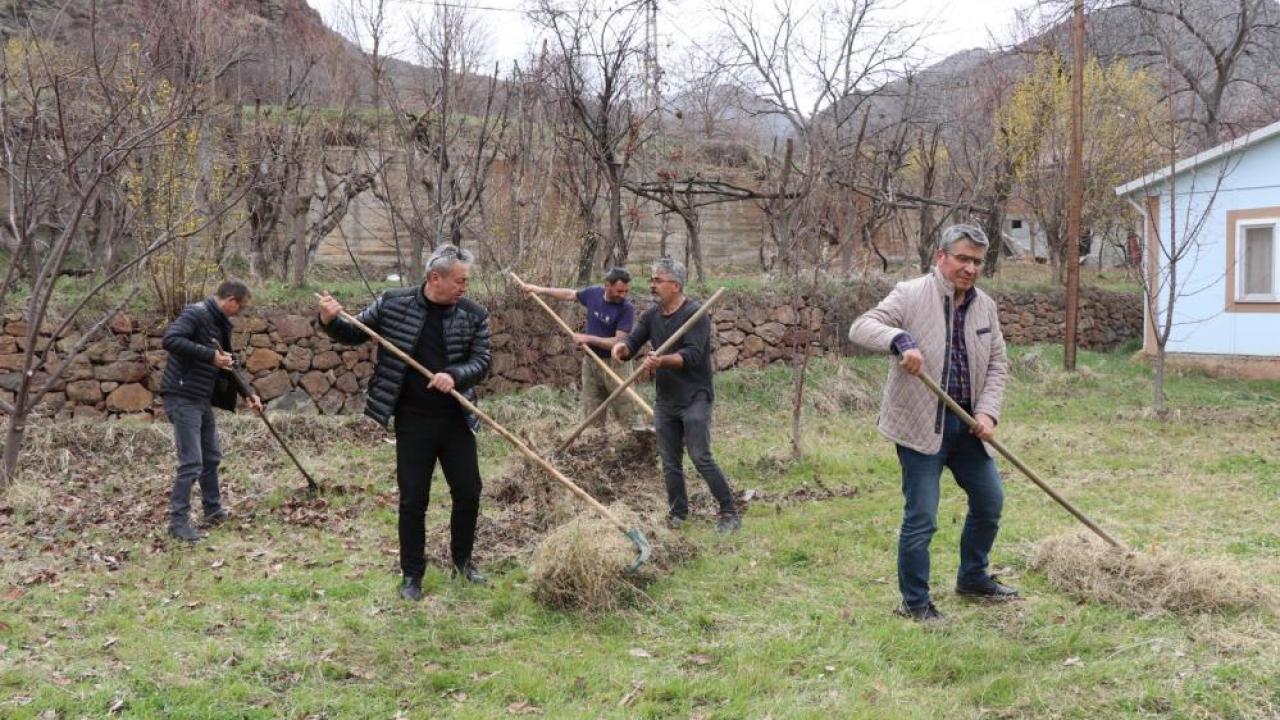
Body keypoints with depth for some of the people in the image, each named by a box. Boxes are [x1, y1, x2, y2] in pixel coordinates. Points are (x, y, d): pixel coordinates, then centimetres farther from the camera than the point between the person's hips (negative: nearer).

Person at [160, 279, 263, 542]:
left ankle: (213, 511, 31)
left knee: (212, 458, 18)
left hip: (202, 400, 10)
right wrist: (210, 355, -27)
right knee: (191, 463, -10)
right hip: (183, 398, -10)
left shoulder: (220, 324, 13)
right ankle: (178, 521, -2)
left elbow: (227, 364, 22)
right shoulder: (196, 313, -14)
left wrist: (247, 393, 16)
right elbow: (169, 340, -29)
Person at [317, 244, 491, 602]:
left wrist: (455, 376, -24)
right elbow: (355, 333, 5)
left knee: (468, 492, 10)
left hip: (456, 420, 2)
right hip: (413, 420, -2)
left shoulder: (474, 315, -4)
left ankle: (462, 560, 32)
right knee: (413, 499, 3)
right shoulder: (393, 303, -6)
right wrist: (331, 321, -15)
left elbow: (481, 362, -4)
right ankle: (412, 573, 19)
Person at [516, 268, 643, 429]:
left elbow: (618, 343, -21)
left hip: (615, 365, -5)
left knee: (628, 415, -10)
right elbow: (569, 294, 18)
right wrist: (539, 289, 24)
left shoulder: (627, 308, -16)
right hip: (591, 362, 6)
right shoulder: (594, 293, -1)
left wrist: (588, 338, -17)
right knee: (592, 419, 10)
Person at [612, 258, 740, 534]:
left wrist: (663, 361, -42)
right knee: (670, 462, 10)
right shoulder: (652, 315, 8)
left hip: (694, 398, -7)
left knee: (701, 458, -12)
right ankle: (678, 512, 25)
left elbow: (692, 354, -24)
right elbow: (633, 341, 3)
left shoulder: (695, 313, -14)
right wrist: (622, 347, -22)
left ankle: (730, 512, -2)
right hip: (665, 400, 7)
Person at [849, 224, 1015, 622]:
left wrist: (987, 411, -5)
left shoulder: (985, 306, 7)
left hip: (966, 424, 7)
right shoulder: (911, 294, -11)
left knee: (990, 501, 18)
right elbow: (861, 327, -19)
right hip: (921, 424, -7)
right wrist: (900, 340, -37)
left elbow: (997, 365, 10)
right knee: (921, 518, -3)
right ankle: (915, 601, 14)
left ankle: (973, 578, 40)